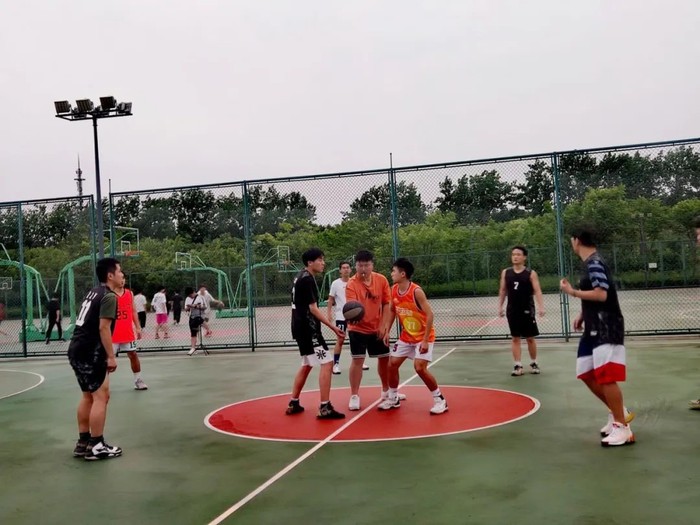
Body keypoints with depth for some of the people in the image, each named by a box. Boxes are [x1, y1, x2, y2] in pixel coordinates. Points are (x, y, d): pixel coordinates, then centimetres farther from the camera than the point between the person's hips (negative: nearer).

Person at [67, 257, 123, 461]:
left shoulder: (94, 292, 17)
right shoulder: (109, 296, -12)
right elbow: (103, 328, -19)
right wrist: (111, 356, -16)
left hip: (77, 350, 10)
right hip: (89, 353, -10)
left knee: (88, 396, 16)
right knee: (100, 396, -4)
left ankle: (83, 443, 22)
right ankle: (96, 446, -1)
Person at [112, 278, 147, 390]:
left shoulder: (130, 293, 7)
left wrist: (138, 327, 7)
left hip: (128, 332, 4)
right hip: (113, 333, -4)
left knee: (133, 355, 8)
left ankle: (138, 381, 19)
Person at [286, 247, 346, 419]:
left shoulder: (301, 277, 14)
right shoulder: (307, 279, -16)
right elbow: (313, 309, -19)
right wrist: (333, 327, -18)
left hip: (301, 327, 10)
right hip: (308, 328, -10)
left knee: (307, 365, 19)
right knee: (326, 363, -11)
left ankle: (293, 404, 25)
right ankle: (325, 408, -12)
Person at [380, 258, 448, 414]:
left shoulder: (416, 291, -25)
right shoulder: (394, 290, -4)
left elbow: (429, 315, -24)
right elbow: (392, 310, 12)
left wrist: (425, 340, -25)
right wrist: (387, 331, 5)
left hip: (423, 336, -7)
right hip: (406, 336, 7)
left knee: (420, 368, -19)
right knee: (392, 364, 5)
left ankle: (440, 399, -1)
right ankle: (393, 398, 24)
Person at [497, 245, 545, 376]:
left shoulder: (531, 273, -5)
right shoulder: (506, 272, 4)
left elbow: (537, 291, -10)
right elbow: (502, 290, 10)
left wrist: (541, 306, -22)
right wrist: (500, 306, 5)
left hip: (527, 310, -2)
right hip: (512, 310, 2)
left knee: (530, 338, 5)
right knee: (515, 338, 4)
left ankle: (534, 363, 21)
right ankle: (517, 365, 7)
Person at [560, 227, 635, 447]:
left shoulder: (595, 263, -16)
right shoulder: (589, 263, 15)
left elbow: (601, 295, -24)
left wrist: (572, 292, -18)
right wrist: (582, 315, 16)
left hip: (607, 328, -10)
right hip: (595, 328, 10)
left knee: (605, 376, -13)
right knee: (587, 375, 12)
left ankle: (622, 428, -6)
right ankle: (618, 412, 25)